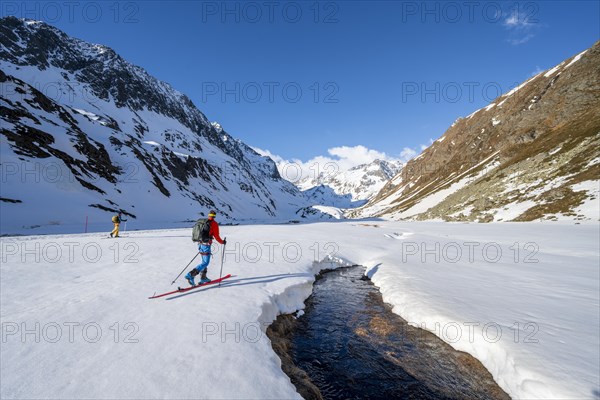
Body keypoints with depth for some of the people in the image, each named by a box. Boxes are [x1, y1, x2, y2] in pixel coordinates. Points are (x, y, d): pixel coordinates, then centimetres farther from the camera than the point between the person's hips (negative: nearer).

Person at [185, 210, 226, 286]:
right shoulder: (214, 224, -7)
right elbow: (216, 236, -8)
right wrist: (222, 242, 9)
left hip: (200, 244, 8)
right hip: (206, 245, -7)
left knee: (204, 261, 19)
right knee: (205, 263, -4)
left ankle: (203, 278, 23)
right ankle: (191, 275, -15)